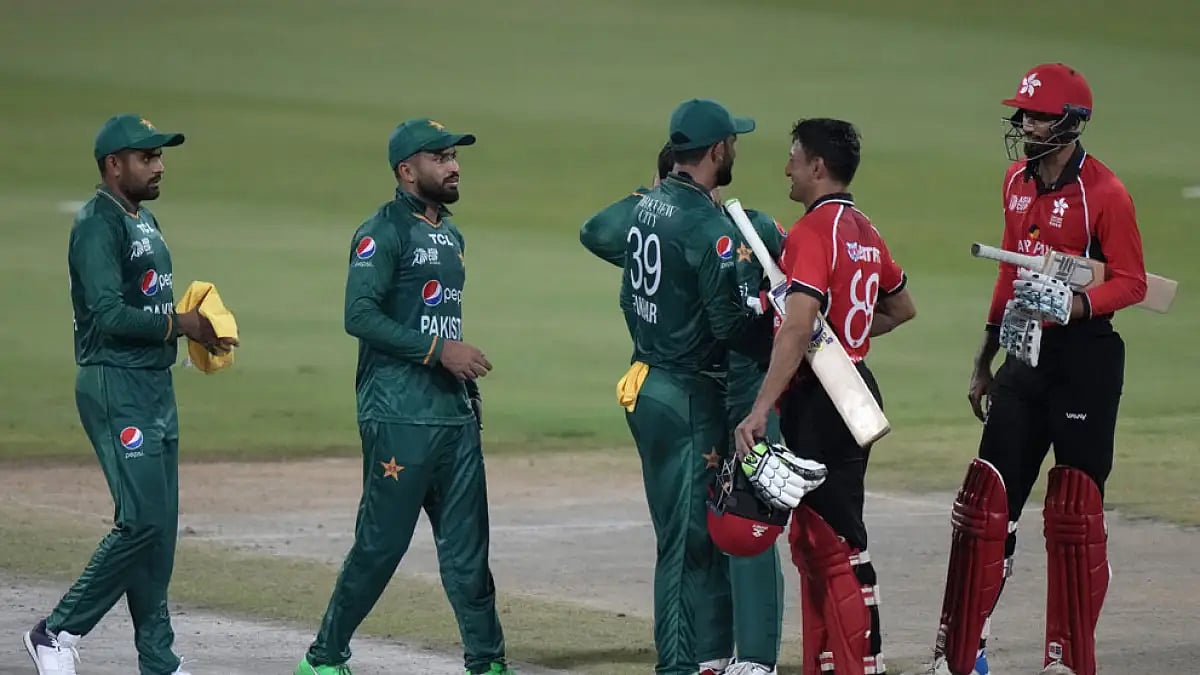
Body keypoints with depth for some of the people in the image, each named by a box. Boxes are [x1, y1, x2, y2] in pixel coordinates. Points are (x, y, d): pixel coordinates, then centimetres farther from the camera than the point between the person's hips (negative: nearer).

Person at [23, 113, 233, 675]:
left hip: (157, 388, 10)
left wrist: (200, 330, 4)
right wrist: (179, 324, -15)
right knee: (142, 520, -14)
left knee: (159, 527, 8)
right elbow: (110, 314, -23)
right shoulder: (97, 225, -13)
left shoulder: (146, 224, 17)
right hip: (116, 390, -10)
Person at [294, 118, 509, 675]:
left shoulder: (450, 236, 19)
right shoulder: (384, 233, -8)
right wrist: (439, 350, -19)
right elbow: (359, 315, -18)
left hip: (455, 415, 8)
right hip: (399, 416, -8)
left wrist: (470, 387, 17)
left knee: (466, 544, 5)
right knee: (382, 542, -4)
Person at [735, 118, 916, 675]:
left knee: (837, 544, -8)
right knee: (812, 542, 17)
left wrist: (760, 410, -29)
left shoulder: (812, 232, -15)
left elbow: (797, 328, -26)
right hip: (858, 390, 10)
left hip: (818, 400, -10)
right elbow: (902, 308, 28)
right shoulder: (864, 232, 13)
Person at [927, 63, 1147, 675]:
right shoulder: (1017, 183, 12)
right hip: (1025, 356, 7)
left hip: (1085, 357, -7)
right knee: (986, 500, 5)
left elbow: (1131, 282, -13)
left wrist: (1073, 306, -30)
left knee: (1074, 512, -3)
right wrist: (986, 358, 24)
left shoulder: (1104, 193, -12)